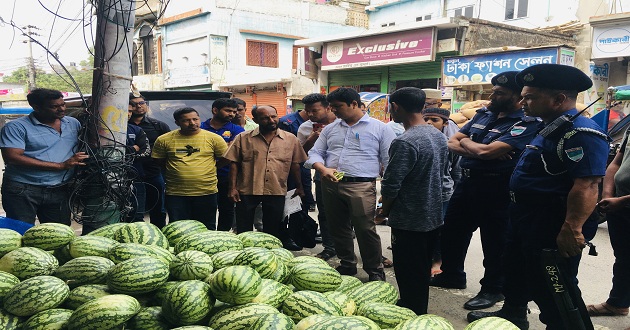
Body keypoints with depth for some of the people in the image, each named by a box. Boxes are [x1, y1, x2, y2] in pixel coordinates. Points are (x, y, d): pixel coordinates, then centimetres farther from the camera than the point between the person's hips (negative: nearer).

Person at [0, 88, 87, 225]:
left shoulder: (73, 123, 10)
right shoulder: (16, 127, -6)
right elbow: (12, 157, -17)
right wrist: (60, 165, -18)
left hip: (59, 191, 5)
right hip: (22, 190, -4)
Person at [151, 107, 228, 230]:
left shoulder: (214, 138, -2)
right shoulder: (164, 140, 0)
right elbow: (158, 161, 11)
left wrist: (207, 169, 5)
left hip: (206, 193, 0)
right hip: (175, 193, 1)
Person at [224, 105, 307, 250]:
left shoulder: (291, 139, 4)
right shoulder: (243, 138, 0)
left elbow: (295, 164, 10)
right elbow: (234, 163, 0)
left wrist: (299, 187, 11)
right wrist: (233, 187, -5)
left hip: (277, 191, 1)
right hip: (247, 190, -1)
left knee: (272, 230, 12)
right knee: (243, 231, 8)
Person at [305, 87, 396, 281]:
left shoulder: (379, 128, 3)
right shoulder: (330, 129, 16)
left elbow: (390, 161, 1)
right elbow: (314, 154, 15)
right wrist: (323, 169, -7)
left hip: (361, 187, -5)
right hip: (330, 185, 5)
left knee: (365, 230, -7)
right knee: (338, 229, 13)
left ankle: (375, 271, 10)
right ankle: (347, 265, 30)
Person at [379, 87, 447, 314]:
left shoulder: (405, 143, -23)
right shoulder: (440, 137, 5)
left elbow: (390, 186, -21)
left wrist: (386, 209, -3)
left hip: (410, 221, -9)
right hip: (434, 217, 9)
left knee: (410, 278, 5)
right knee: (423, 272, 22)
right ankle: (420, 313, 37)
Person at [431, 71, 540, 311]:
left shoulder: (526, 124, -15)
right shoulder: (483, 115, 9)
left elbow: (486, 151, -26)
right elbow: (452, 143, 4)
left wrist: (465, 142, -5)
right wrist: (477, 150, -14)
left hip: (496, 188, -8)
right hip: (468, 182, 8)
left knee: (494, 240, 6)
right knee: (452, 231, 18)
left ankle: (492, 289, 24)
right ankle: (451, 275, 38)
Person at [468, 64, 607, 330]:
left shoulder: (581, 133, -24)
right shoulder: (549, 128, 10)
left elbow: (587, 187, -31)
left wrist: (572, 229, -33)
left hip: (552, 229, -11)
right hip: (524, 220, 11)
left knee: (553, 290, 2)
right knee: (516, 273, 26)